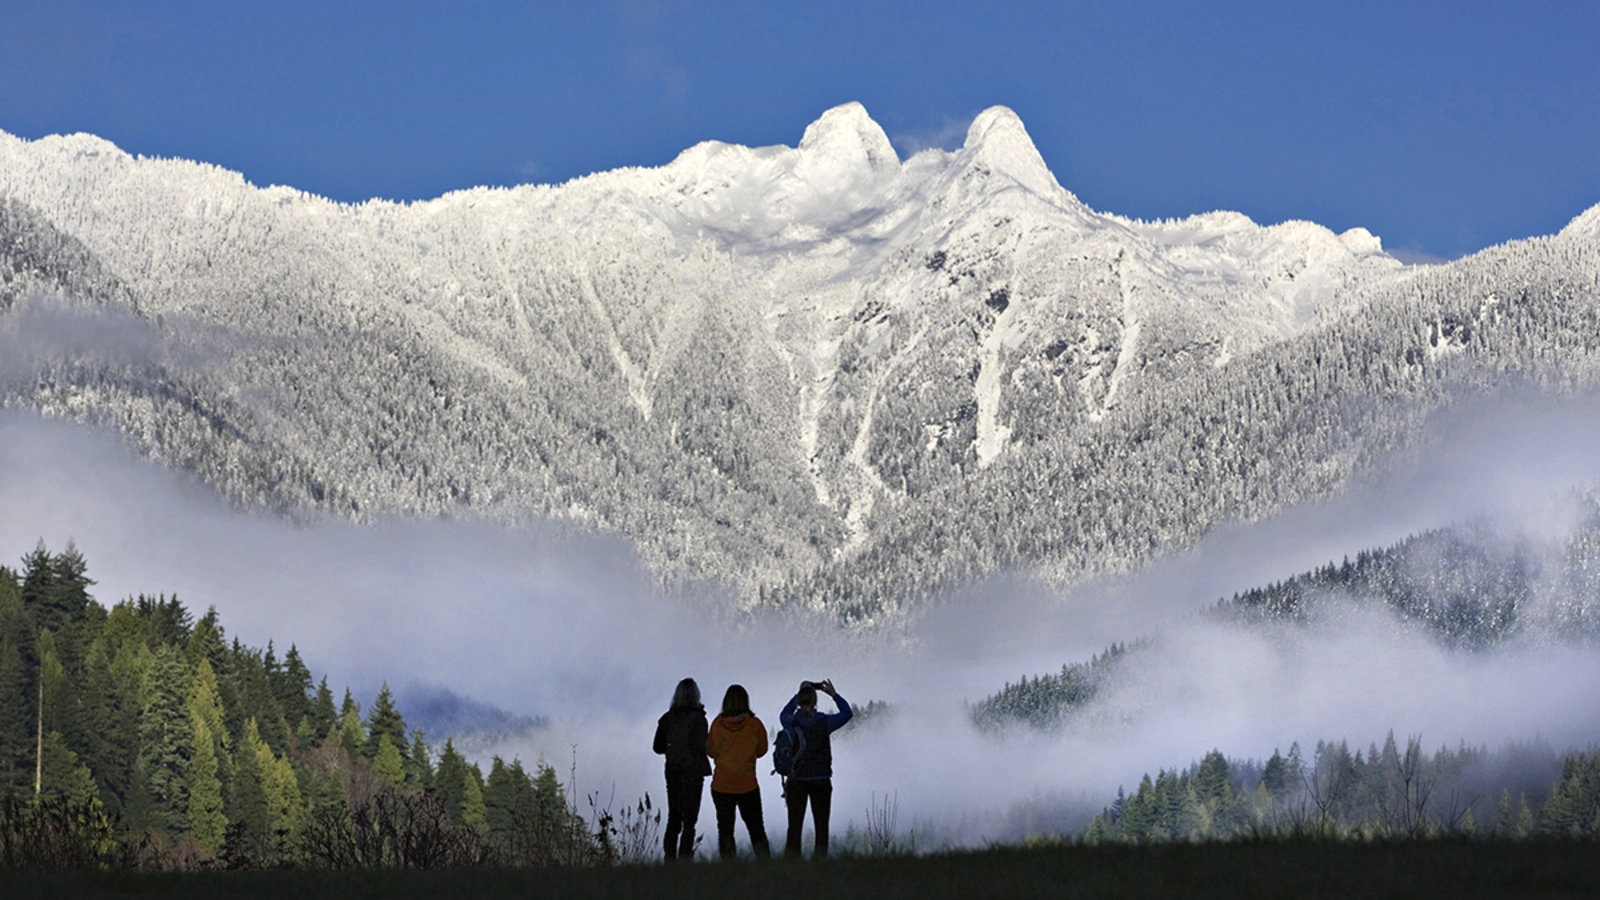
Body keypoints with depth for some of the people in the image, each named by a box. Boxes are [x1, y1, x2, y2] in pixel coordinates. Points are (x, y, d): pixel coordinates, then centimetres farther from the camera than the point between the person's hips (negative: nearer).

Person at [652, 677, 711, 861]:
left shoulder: (667, 718, 1)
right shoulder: (697, 718, -13)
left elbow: (658, 747, 4)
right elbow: (701, 746, -16)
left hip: (672, 772, 4)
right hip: (693, 772, -4)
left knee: (673, 818, 12)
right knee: (689, 819, 0)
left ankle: (670, 857, 9)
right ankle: (684, 857, -6)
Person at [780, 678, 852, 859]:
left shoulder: (791, 722, -5)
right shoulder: (824, 722, -8)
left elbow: (784, 713, 20)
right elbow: (847, 713, 11)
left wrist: (798, 694, 23)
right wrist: (834, 694, 20)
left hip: (796, 781, 1)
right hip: (821, 781, -1)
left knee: (794, 828, 5)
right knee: (821, 827, 7)